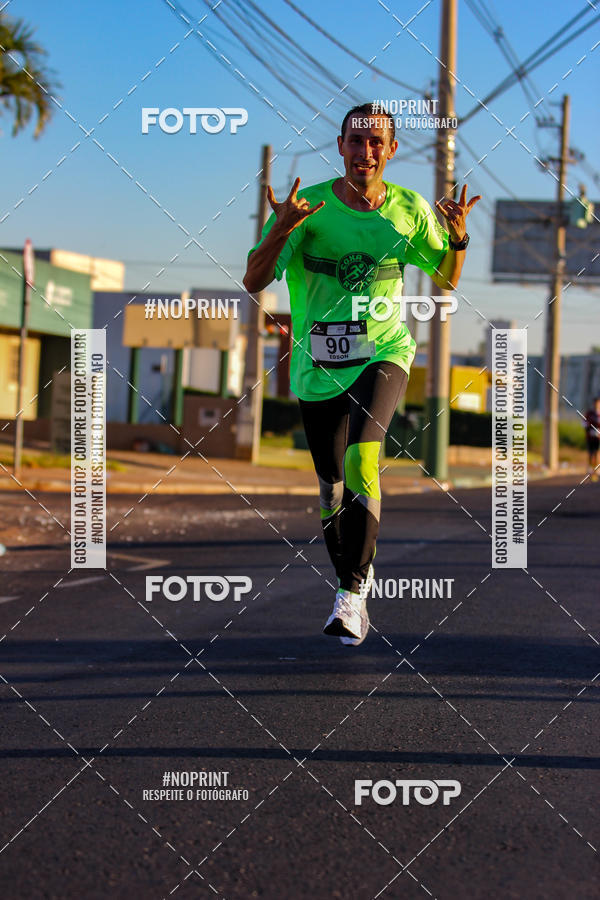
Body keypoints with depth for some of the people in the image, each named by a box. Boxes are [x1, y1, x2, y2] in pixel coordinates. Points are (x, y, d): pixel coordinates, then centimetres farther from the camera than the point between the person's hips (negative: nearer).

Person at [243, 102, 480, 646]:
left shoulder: (410, 209, -1)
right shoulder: (308, 206, -6)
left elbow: (447, 280, 12)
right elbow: (253, 283, -8)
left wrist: (459, 237, -9)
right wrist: (281, 230, -25)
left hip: (383, 355, -1)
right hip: (317, 367, 1)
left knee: (362, 460, -26)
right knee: (333, 487, 10)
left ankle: (354, 589, -19)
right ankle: (352, 578, 35)